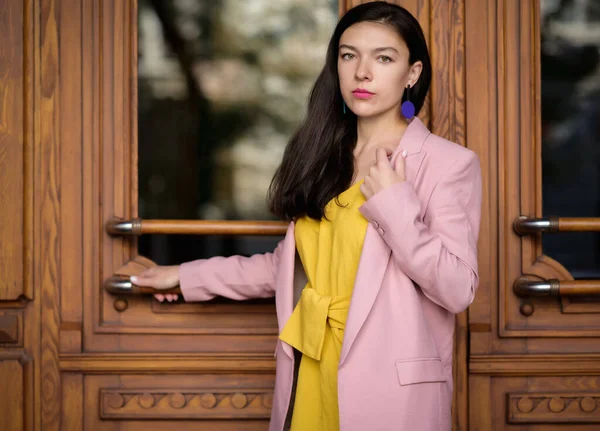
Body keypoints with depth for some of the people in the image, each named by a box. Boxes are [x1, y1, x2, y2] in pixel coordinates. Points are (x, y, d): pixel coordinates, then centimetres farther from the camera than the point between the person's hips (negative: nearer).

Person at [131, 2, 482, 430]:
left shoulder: (449, 164, -7)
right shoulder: (322, 159, 11)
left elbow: (457, 289, -13)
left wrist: (394, 204, -17)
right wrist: (191, 277, 19)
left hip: (391, 387, -5)